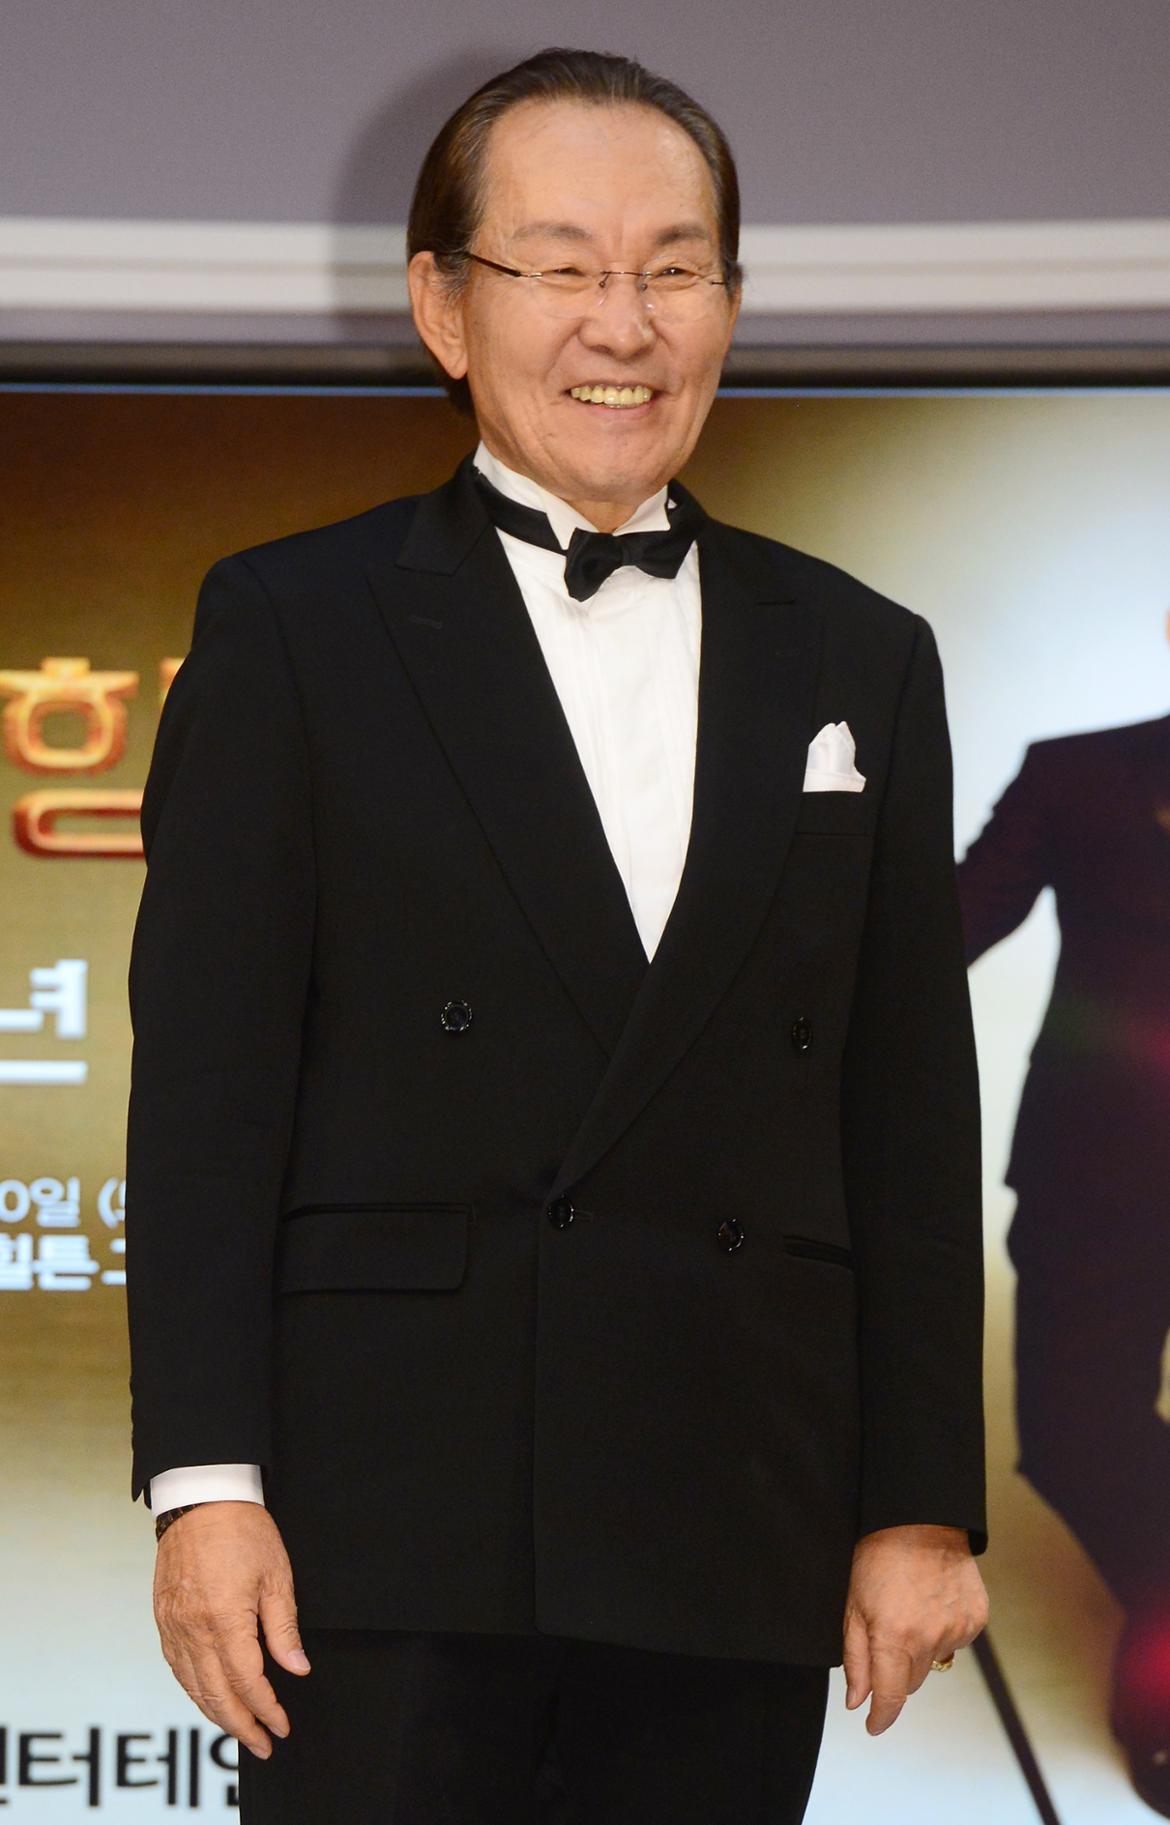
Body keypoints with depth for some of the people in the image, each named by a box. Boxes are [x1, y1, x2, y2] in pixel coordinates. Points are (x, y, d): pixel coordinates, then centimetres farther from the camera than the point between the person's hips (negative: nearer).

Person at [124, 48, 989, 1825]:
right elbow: (206, 1080, -1)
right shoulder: (294, 628, 5)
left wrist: (923, 1505, 6)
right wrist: (206, 1480, -9)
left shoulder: (862, 663, 14)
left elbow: (911, 1125, 12)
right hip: (386, 1534, -3)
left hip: (738, 1547, 3)